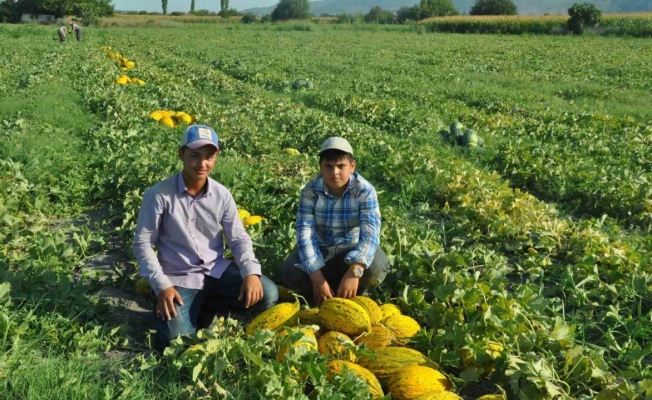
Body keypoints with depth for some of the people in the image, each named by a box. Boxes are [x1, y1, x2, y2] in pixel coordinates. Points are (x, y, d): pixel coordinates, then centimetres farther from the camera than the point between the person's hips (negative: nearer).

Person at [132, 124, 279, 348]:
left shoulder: (222, 195, -4)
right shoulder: (159, 195, -14)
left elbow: (239, 238, 1)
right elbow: (142, 243, -10)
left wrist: (251, 271, -18)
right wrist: (161, 285, -18)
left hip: (217, 270, 3)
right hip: (179, 278, -3)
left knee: (267, 295, -18)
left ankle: (210, 303, 9)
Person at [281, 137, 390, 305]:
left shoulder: (365, 190, -21)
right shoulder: (311, 191, -18)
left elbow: (370, 233, -31)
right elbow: (305, 234, -24)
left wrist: (354, 272, -46)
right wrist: (317, 277, -35)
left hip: (354, 248, -1)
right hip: (320, 249, 1)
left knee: (377, 268, -32)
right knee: (291, 272, -26)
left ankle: (348, 298, 0)